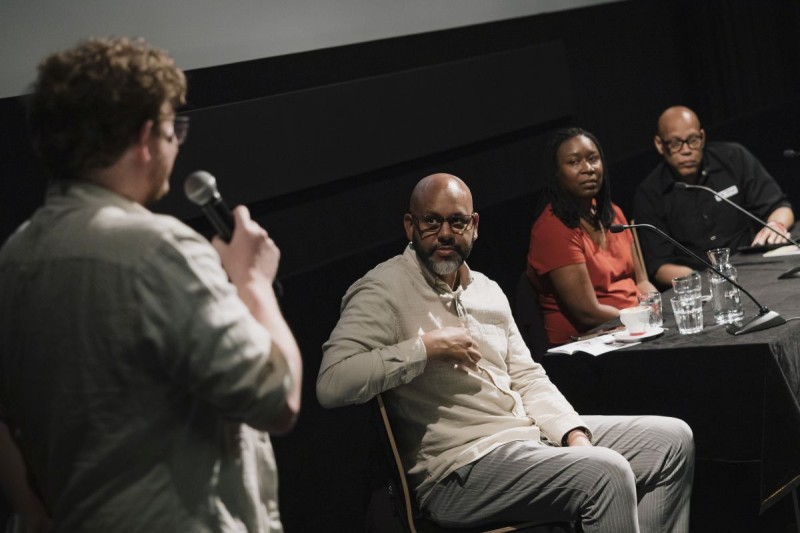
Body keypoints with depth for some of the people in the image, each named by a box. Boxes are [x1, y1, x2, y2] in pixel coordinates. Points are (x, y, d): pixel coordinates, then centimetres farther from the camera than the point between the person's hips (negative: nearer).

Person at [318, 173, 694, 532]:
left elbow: (527, 377, 16)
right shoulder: (384, 291, -9)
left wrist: (575, 435, -1)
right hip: (461, 470, -9)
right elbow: (331, 383, -22)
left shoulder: (486, 289, 17)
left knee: (672, 439, 4)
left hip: (529, 433, 9)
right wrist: (425, 347, -21)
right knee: (607, 473, -28)